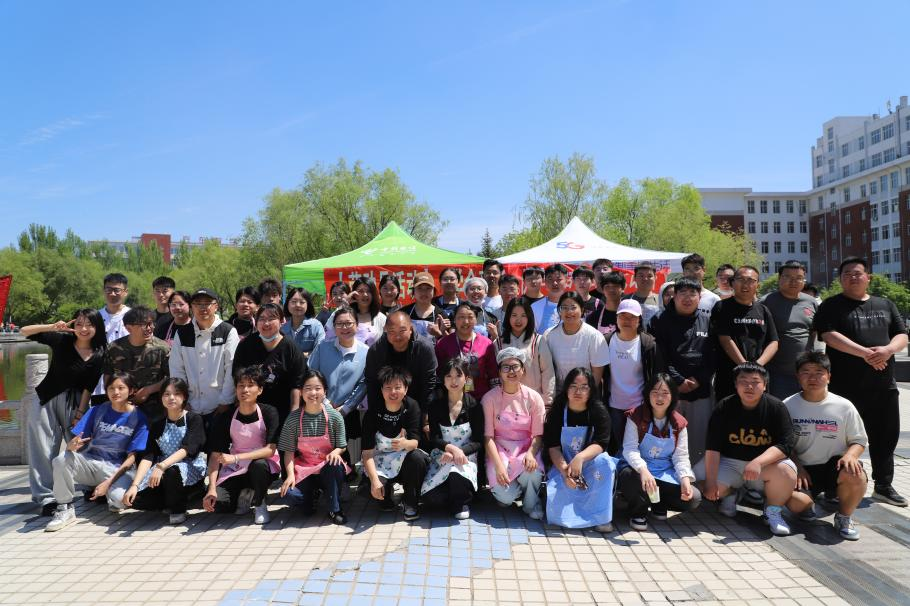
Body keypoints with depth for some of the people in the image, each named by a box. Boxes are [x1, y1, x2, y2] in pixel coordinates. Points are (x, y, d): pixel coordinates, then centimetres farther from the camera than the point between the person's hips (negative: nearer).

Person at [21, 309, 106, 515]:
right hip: (47, 398, 0)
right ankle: (46, 497, 5)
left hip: (74, 400, 0)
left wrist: (80, 413, -6)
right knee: (43, 447, -1)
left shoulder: (99, 354, -6)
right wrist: (52, 327, -22)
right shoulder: (61, 340, -6)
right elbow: (24, 331, -7)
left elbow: (88, 387, -4)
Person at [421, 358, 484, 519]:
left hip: (465, 457, -2)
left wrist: (458, 452, -19)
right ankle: (455, 500, 13)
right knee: (429, 496, -23)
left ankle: (462, 504, -1)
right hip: (441, 457, 2)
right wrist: (451, 447, -22)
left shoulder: (474, 406, 0)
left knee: (457, 474, -36)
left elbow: (478, 442, -2)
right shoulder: (436, 405, 4)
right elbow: (434, 439, -2)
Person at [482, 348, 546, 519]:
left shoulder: (533, 397, -1)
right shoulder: (490, 398, -5)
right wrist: (498, 465, -19)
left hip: (526, 448, 1)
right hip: (499, 449, -1)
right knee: (505, 496, -24)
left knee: (533, 471, -34)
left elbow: (538, 435, -2)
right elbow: (488, 436, -6)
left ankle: (531, 505, 0)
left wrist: (531, 453, -23)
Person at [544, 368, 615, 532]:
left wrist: (580, 458, -37)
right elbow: (553, 446, -10)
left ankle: (601, 516, -20)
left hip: (590, 462, 1)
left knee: (604, 462, -34)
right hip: (563, 464, 0)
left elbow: (601, 444, -18)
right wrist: (564, 470, -28)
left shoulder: (599, 411, -7)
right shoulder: (557, 412, -5)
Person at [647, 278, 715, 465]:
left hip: (701, 391, 3)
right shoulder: (661, 322, 2)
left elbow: (713, 355, 5)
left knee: (699, 441, 7)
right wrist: (678, 381, -11)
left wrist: (698, 379, -7)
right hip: (670, 391, -2)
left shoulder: (707, 322, 10)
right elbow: (660, 356, -5)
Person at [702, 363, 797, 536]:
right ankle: (730, 494, 17)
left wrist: (758, 462, -35)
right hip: (729, 462, 1)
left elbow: (786, 444, -17)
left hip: (766, 463, -1)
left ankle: (773, 512, -3)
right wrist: (711, 481, -21)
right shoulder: (724, 407, -8)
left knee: (786, 471, -33)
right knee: (704, 488, -21)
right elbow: (712, 447, -12)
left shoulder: (776, 407, -9)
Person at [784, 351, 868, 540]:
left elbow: (859, 440, 6)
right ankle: (810, 503, 16)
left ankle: (843, 517, -1)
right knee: (795, 502, -28)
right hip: (803, 469, 0)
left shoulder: (844, 407, 0)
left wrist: (850, 455, -17)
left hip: (835, 465, 1)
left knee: (856, 476, -35)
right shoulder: (788, 406, 0)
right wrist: (797, 466, -11)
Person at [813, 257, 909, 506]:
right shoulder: (832, 306, 1)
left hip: (884, 385, 5)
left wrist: (888, 349, -12)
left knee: (886, 437, 12)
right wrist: (865, 353, -21)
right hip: (846, 386, -4)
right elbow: (829, 336, -13)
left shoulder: (886, 305, 16)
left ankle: (884, 486, 27)